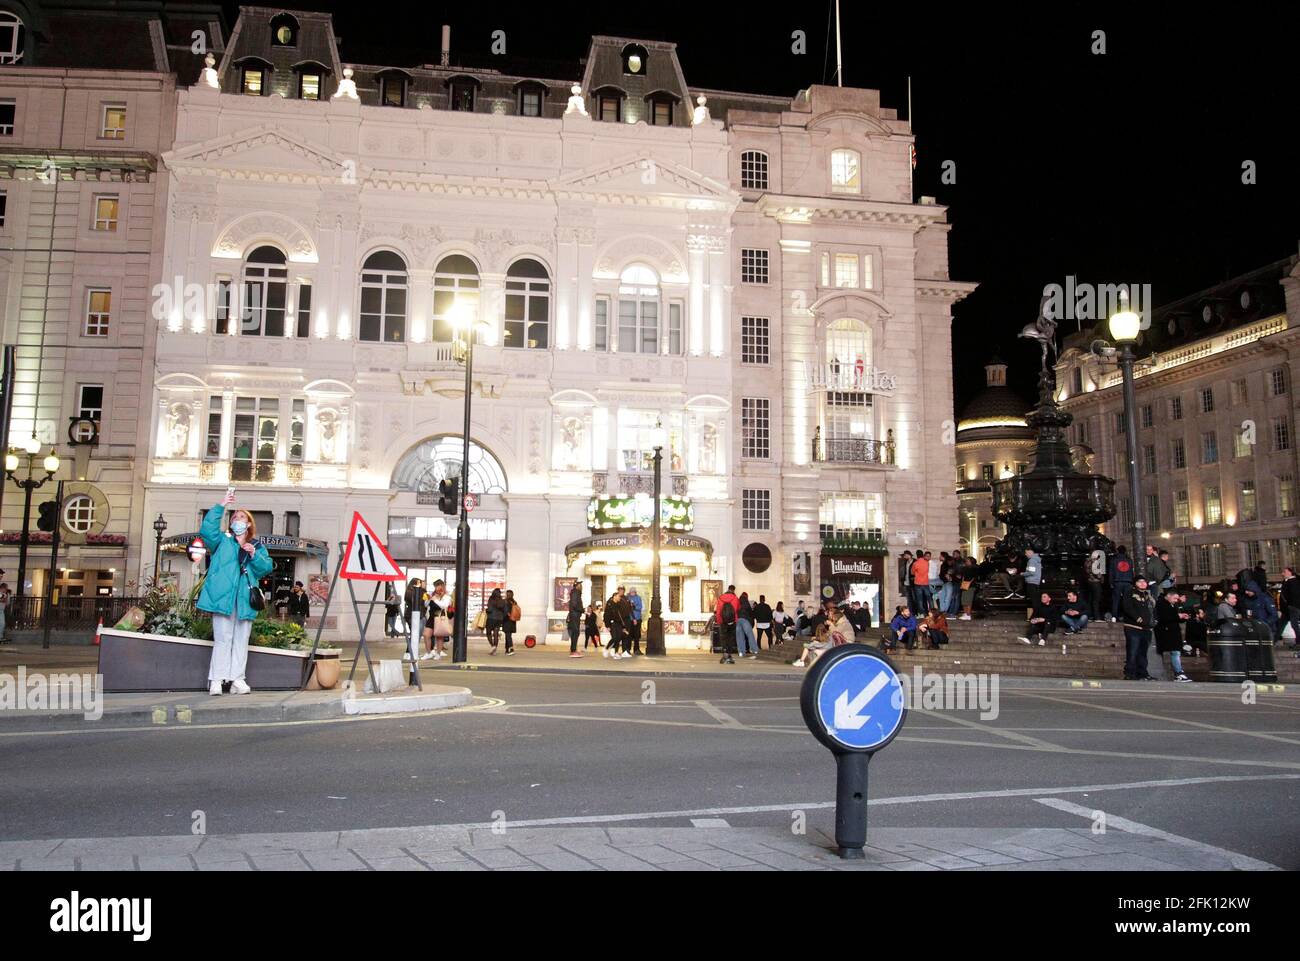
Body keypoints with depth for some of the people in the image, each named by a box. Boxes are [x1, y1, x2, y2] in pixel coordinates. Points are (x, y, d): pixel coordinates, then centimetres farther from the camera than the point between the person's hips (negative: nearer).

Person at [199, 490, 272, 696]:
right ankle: (216, 680, -3)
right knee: (223, 638, -6)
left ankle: (237, 680, 9)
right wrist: (221, 507, -13)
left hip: (245, 599, 3)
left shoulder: (258, 547, 17)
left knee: (241, 640, 4)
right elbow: (207, 530, -7)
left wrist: (254, 555, -12)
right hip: (224, 596, -3)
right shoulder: (222, 541, 12)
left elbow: (267, 567, 5)